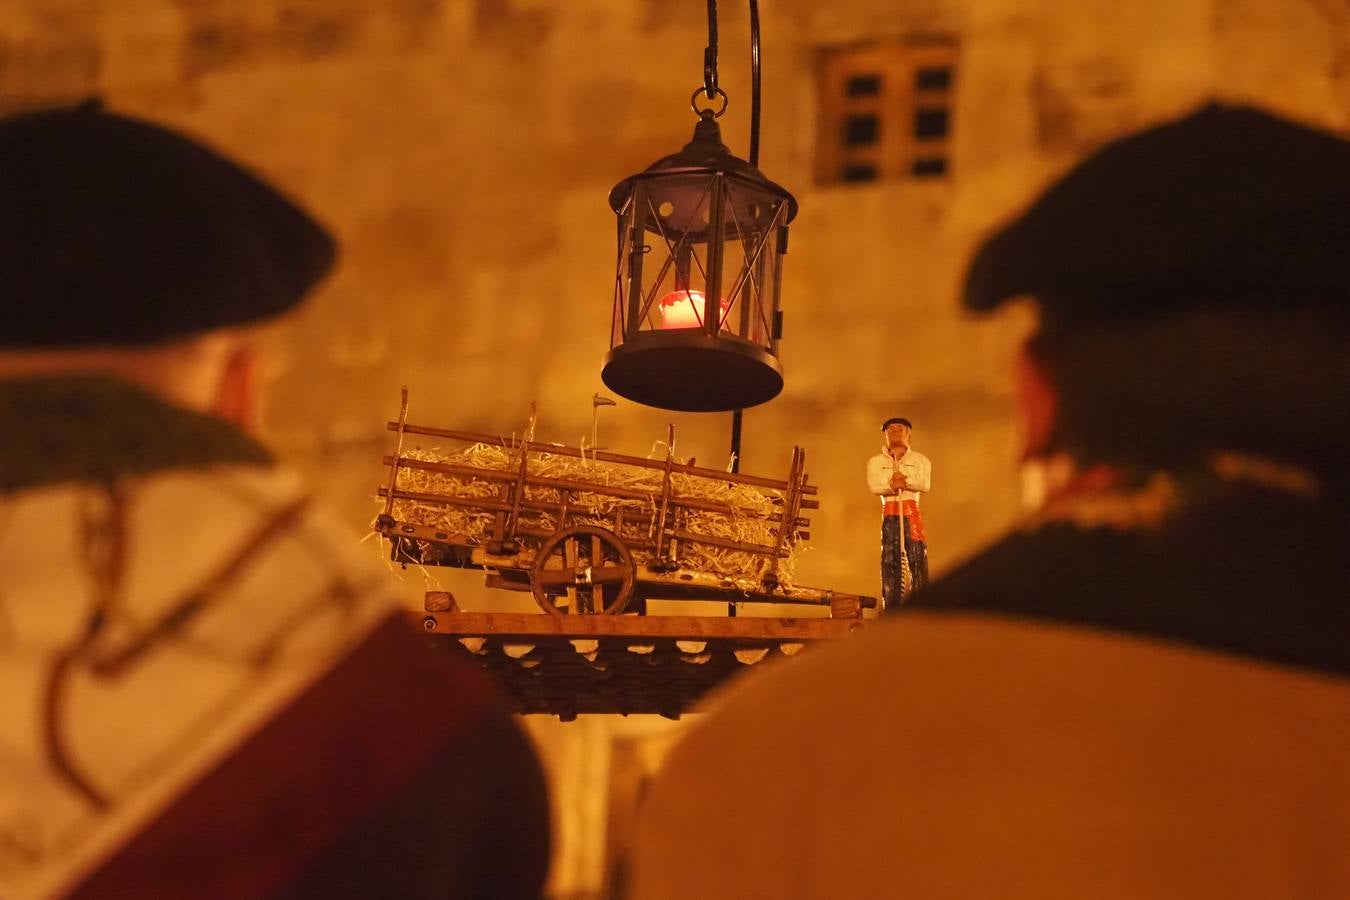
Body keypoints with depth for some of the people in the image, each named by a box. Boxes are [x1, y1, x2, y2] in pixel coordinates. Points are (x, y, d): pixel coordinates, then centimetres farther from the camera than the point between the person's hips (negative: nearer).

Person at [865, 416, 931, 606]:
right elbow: (873, 486, -2)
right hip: (889, 514, 1)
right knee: (889, 560, -5)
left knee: (917, 559, -10)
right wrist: (891, 485, -17)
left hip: (912, 514, -1)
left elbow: (925, 484, -2)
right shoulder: (876, 461, 16)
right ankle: (891, 610, -5)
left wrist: (904, 480, -13)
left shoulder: (920, 460, 15)